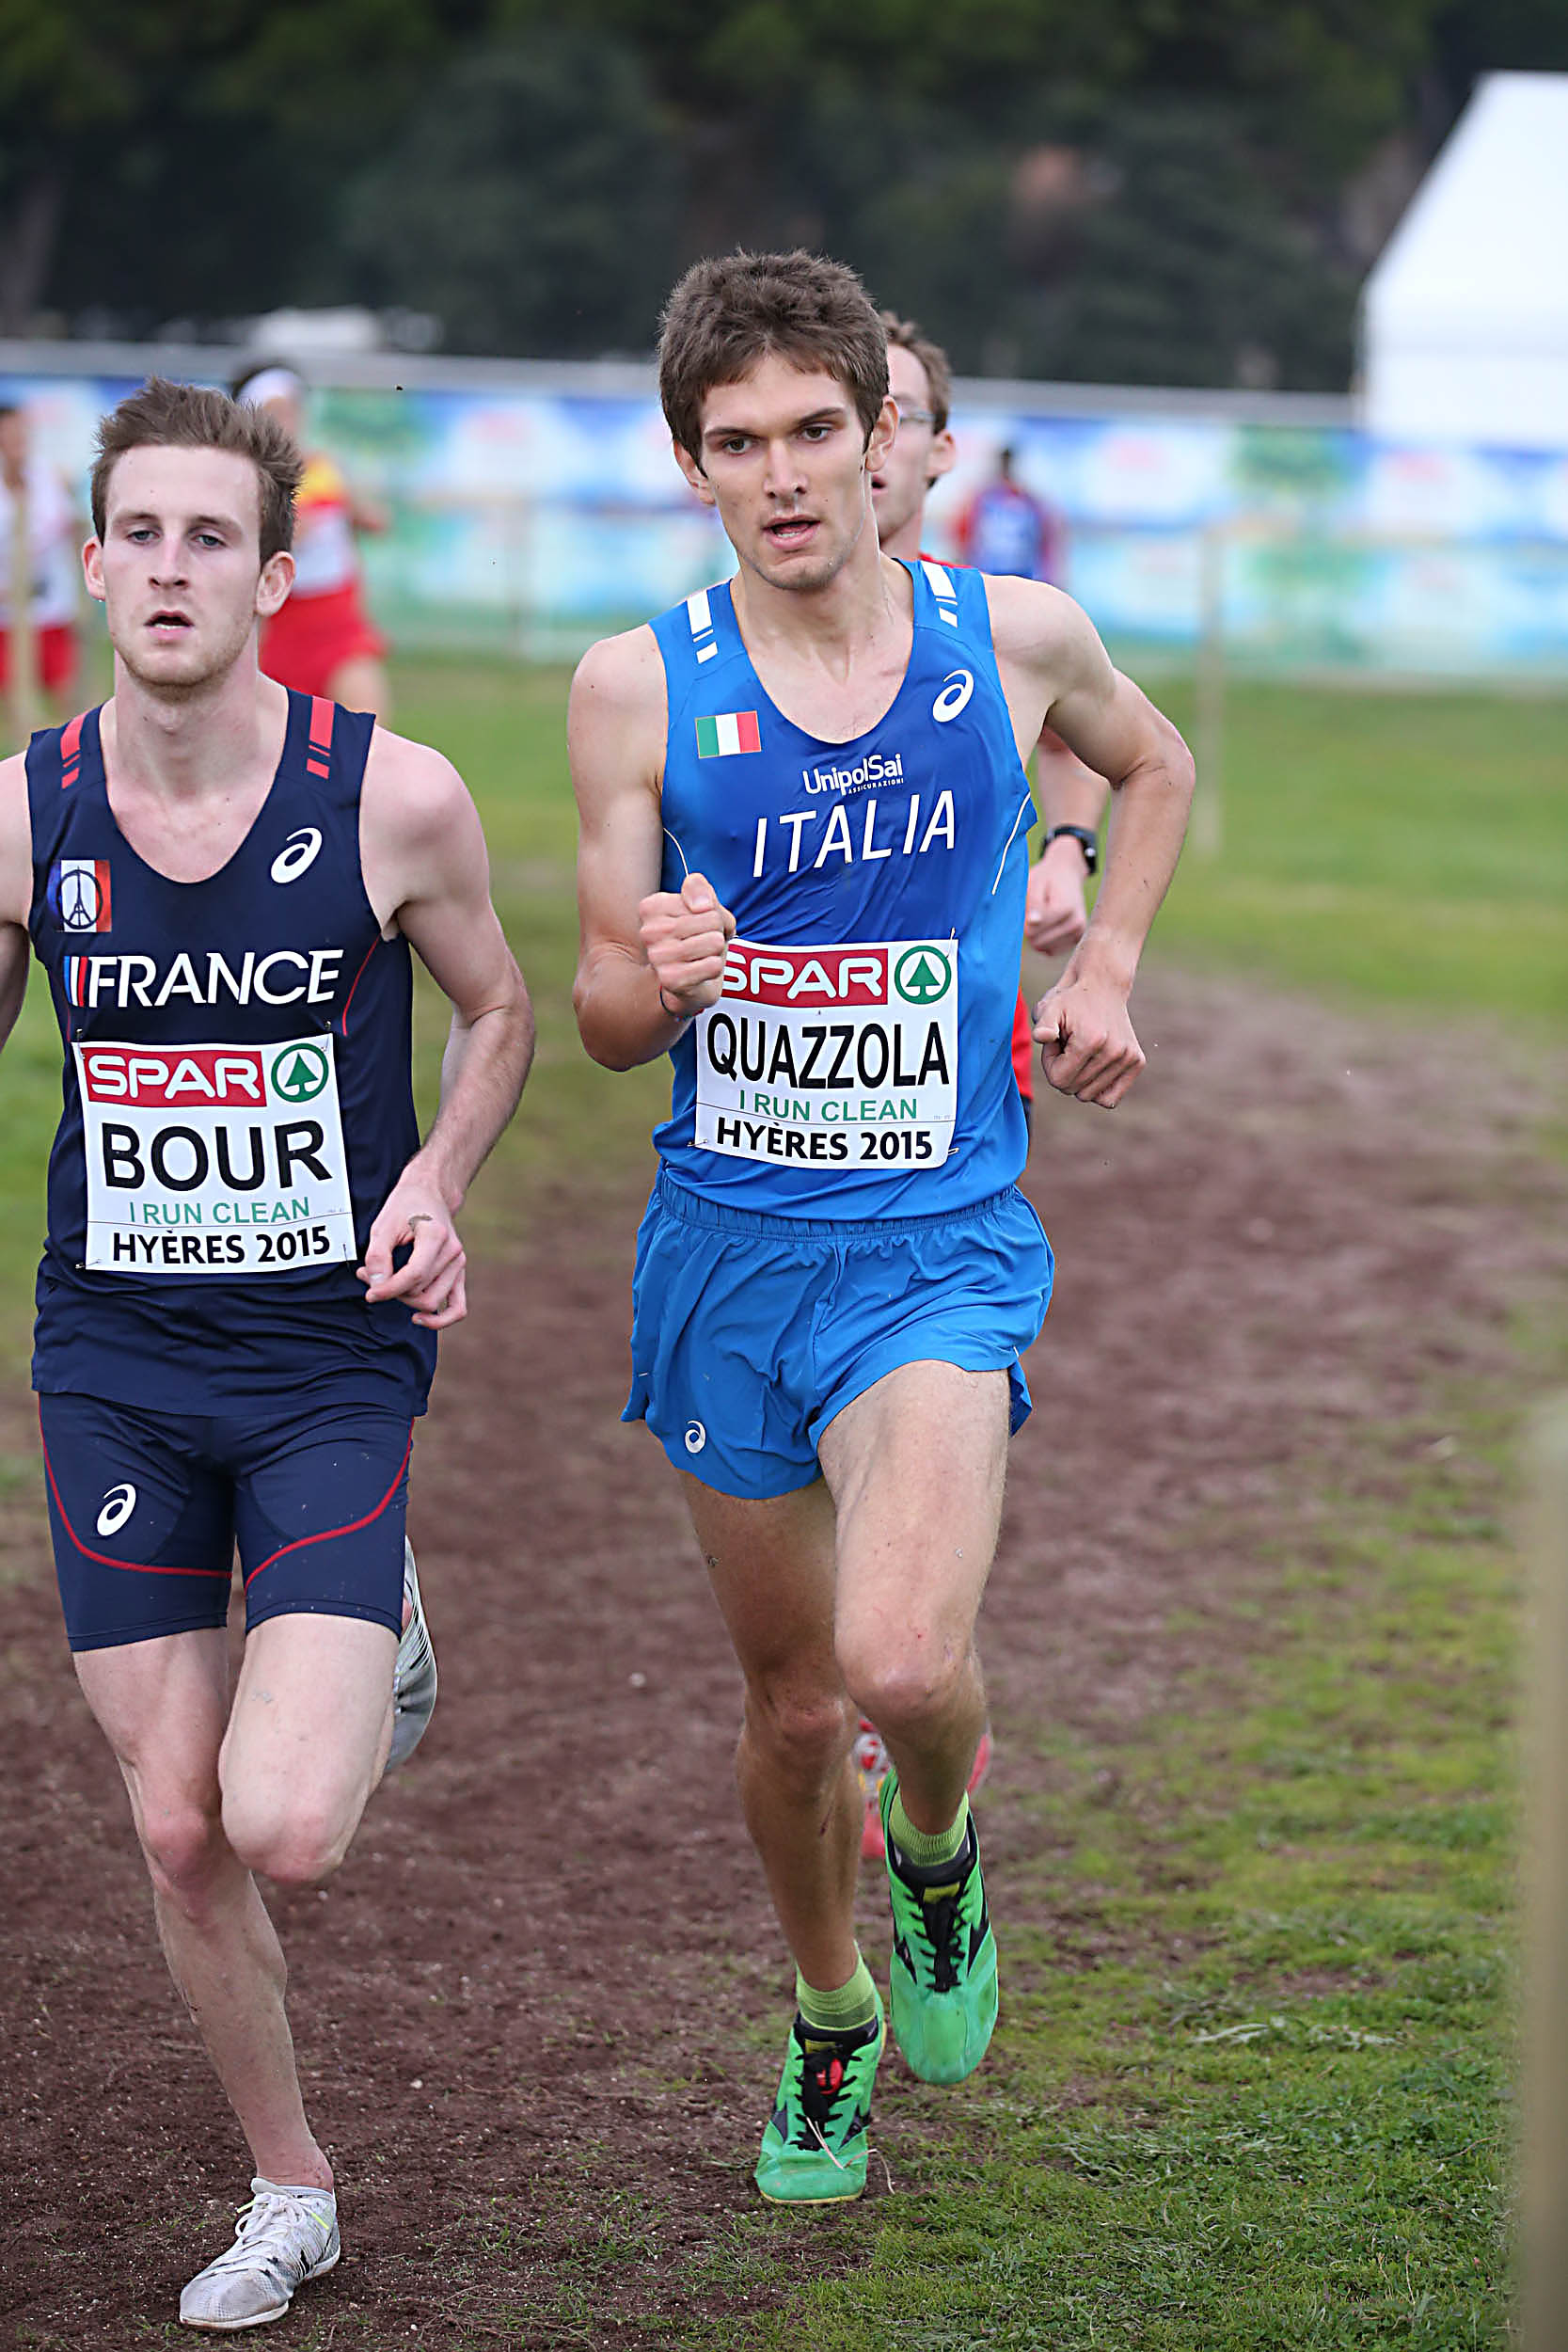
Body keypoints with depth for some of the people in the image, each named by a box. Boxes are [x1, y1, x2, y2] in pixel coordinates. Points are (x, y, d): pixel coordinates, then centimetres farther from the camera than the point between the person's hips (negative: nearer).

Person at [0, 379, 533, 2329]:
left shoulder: (393, 798, -10)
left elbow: (495, 1012, 7)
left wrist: (435, 1186, -10)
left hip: (334, 1355, -2)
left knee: (287, 1833, -14)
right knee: (175, 1835, 4)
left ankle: (376, 1648, 21)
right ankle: (287, 2191, 26)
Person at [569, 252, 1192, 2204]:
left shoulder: (1014, 637, -3)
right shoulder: (638, 686, -5)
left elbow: (1152, 764, 21)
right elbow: (605, 1022, -1)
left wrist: (1102, 971, 8)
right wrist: (659, 977, -24)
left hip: (939, 1240, -1)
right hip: (724, 1238, 2)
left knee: (901, 1666, -23)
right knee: (789, 1704, 13)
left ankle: (939, 1855, 13)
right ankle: (830, 2024, 41)